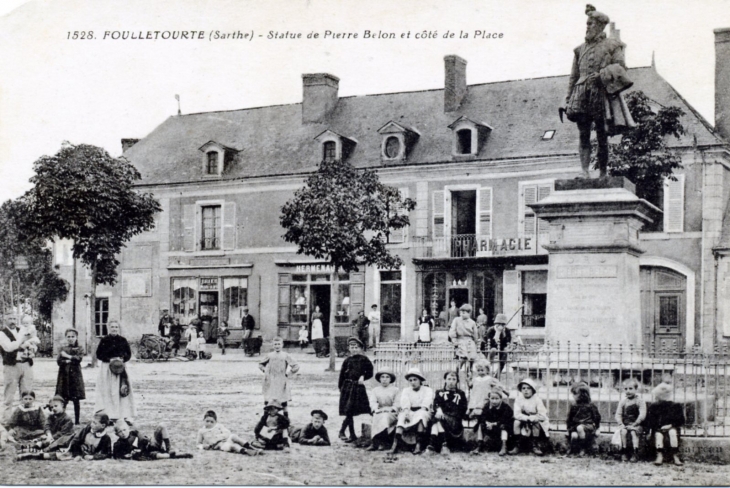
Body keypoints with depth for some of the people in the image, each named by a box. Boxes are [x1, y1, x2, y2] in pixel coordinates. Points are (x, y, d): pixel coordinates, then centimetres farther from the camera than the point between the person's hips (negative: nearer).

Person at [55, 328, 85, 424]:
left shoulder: (79, 349, 8)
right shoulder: (63, 349, 13)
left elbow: (79, 358, -11)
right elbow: (59, 361, 0)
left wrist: (68, 357, -8)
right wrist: (70, 361, -11)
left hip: (75, 376, -1)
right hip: (64, 376, 2)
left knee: (76, 399, -2)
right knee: (63, 400, -2)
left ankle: (77, 420, 3)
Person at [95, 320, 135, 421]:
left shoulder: (122, 340, 5)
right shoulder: (104, 340, 1)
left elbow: (128, 354, 9)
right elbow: (99, 354, 1)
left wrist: (122, 359, -11)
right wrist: (109, 359, -12)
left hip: (120, 367, 1)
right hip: (107, 367, -1)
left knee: (122, 391, -2)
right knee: (107, 391, -4)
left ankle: (122, 414, 2)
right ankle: (109, 414, -3)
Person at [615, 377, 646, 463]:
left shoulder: (640, 401, -3)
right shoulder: (623, 401, 10)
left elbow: (642, 415, -12)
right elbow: (618, 414, 9)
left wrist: (634, 425, -18)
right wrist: (621, 424, -9)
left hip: (637, 424, -3)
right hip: (625, 424, 3)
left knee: (633, 432, -32)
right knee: (623, 432, -27)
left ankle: (635, 453, -28)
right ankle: (624, 453, -21)